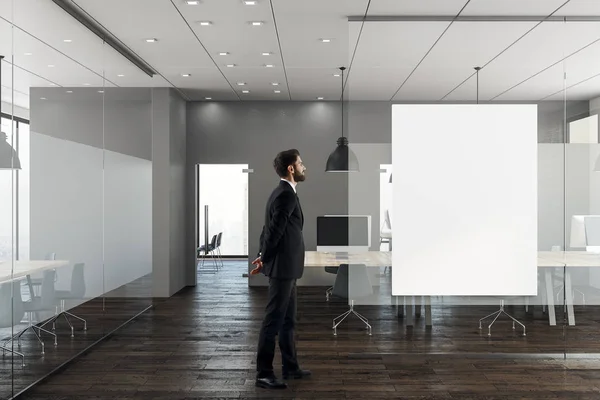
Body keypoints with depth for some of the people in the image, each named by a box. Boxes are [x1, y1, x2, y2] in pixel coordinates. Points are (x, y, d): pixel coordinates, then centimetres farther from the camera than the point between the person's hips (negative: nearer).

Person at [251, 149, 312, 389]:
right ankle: (263, 374, 4)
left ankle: (290, 367, 27)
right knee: (273, 320, -4)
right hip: (283, 267, -10)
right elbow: (274, 230, -19)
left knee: (288, 320, 16)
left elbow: (269, 229, 14)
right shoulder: (287, 195, -17)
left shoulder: (282, 193, 15)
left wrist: (263, 257, 8)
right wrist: (264, 259, -7)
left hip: (285, 266, 10)